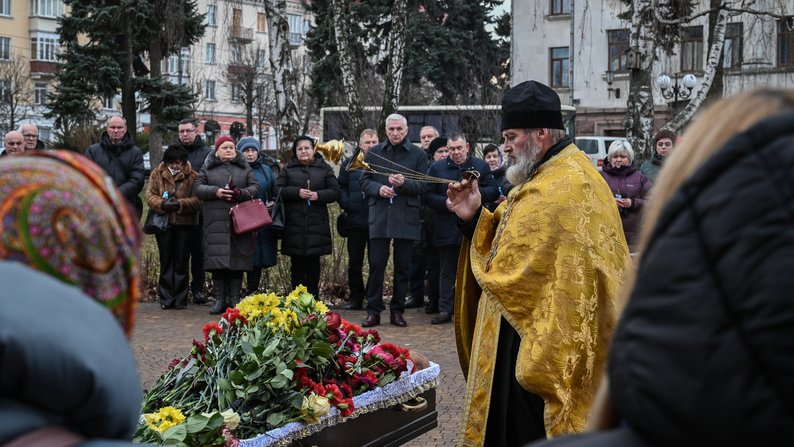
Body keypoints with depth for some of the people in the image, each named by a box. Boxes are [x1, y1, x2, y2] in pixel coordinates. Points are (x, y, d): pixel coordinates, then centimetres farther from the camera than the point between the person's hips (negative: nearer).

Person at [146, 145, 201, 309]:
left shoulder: (192, 176, 1)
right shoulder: (157, 174, 6)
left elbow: (197, 200, -6)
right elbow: (150, 195, 0)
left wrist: (180, 204, -20)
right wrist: (162, 204, -19)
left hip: (185, 223, -1)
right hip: (162, 223, 1)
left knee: (181, 261, 2)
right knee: (166, 261, 4)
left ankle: (180, 298, 9)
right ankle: (166, 298, 9)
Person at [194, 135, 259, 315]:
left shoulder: (244, 167, 14)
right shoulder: (208, 168, 12)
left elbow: (255, 187, 7)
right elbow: (197, 188, 5)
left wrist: (241, 193, -13)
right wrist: (215, 192, -13)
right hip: (216, 222, -1)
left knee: (237, 260, -1)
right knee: (217, 260, -4)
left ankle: (234, 299, 6)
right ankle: (219, 299, 2)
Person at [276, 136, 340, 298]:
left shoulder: (324, 169, 9)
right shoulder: (288, 169, 9)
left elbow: (335, 192, 4)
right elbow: (278, 190, 0)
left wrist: (318, 195, -13)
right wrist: (297, 192, -14)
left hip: (317, 223, 0)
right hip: (294, 223, 0)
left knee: (313, 263, 3)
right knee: (297, 263, 2)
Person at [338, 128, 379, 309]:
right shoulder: (349, 164, 9)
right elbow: (341, 188, 9)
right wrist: (347, 205, -4)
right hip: (355, 221, 2)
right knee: (354, 262, 7)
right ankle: (356, 298, 15)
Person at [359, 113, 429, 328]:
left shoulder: (418, 155, 4)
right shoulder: (374, 153, 10)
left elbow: (422, 186, 0)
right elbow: (364, 181, 9)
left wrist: (404, 183, -19)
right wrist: (378, 188, -10)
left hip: (406, 219, -1)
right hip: (379, 217, 1)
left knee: (402, 267, 6)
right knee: (376, 265, -1)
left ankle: (397, 311, 15)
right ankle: (373, 311, 6)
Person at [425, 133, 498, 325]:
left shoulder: (481, 166, 7)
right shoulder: (437, 168, 6)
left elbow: (494, 191, 1)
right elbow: (428, 196, 2)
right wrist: (446, 203, -14)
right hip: (447, 228, 0)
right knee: (447, 271, 4)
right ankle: (446, 310, 8)